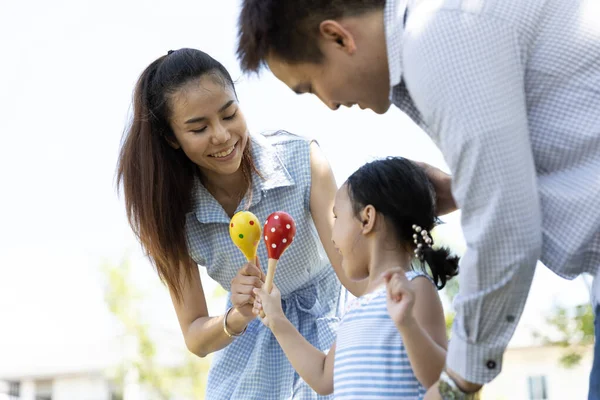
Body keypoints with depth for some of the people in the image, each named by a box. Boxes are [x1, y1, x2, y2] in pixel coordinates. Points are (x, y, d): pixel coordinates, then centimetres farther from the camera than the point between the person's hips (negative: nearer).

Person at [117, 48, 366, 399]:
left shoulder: (302, 160, -21)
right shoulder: (172, 212, -15)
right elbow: (195, 339, -13)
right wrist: (237, 318, -33)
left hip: (327, 329, -1)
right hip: (249, 356, 2)